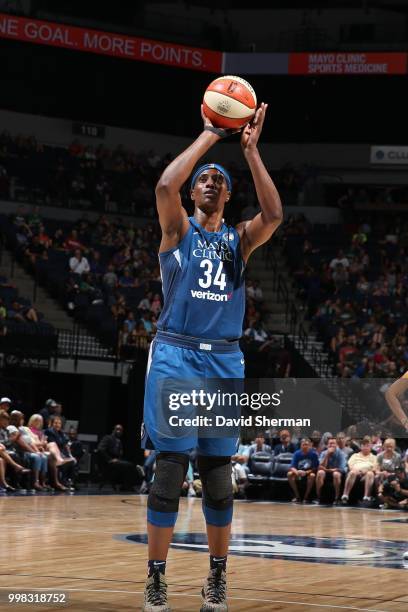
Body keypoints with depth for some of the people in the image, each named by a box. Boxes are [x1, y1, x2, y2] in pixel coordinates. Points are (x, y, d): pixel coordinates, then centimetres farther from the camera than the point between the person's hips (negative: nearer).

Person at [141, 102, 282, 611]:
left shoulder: (239, 238, 12)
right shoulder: (178, 228, 6)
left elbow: (274, 214, -8)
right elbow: (165, 185, -15)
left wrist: (251, 150, -9)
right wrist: (209, 135, -10)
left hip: (224, 361, 3)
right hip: (176, 357, -3)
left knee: (218, 473, 5)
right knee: (170, 470, -6)